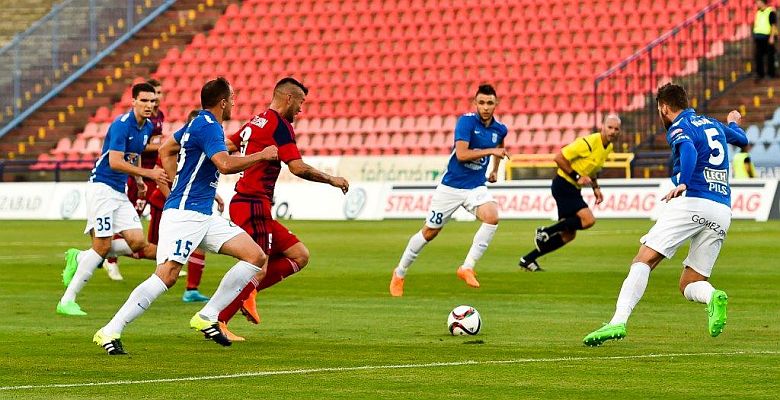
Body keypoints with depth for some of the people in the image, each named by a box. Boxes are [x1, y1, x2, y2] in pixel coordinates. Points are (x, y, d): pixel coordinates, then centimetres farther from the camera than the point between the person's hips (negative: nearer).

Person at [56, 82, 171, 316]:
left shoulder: (147, 127, 9)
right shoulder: (122, 125, -17)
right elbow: (115, 162, -26)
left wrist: (138, 179, 17)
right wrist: (148, 173, -28)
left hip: (120, 192, 8)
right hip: (101, 187, -8)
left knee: (138, 243, -3)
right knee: (103, 245, -12)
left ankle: (79, 258, 12)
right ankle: (66, 301, -5)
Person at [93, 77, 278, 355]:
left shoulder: (198, 123, 18)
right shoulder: (208, 127, -13)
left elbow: (166, 151, 30)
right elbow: (225, 165, -27)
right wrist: (262, 155, -14)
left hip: (204, 216, 10)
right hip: (184, 214, -10)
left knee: (257, 257, 2)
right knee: (167, 275, -21)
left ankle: (207, 317, 4)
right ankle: (109, 332, -16)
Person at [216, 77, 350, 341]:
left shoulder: (256, 122, 16)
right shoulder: (279, 124, -11)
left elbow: (226, 148, 22)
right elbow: (298, 168, -16)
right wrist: (331, 180, -5)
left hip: (243, 202, 10)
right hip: (253, 206, -10)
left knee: (299, 255, 9)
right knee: (257, 269, -9)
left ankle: (247, 292, 5)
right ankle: (216, 321, -8)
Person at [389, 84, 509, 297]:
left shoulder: (499, 129, 2)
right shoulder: (466, 121, -16)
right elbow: (461, 154, -27)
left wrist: (495, 170, 28)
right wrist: (491, 151, -27)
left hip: (476, 187, 4)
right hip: (451, 187, -3)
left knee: (492, 217, -27)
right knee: (430, 232, 7)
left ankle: (467, 267, -20)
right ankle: (400, 273, 28)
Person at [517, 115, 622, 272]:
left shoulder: (609, 147, 8)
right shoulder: (589, 142, -21)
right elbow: (559, 157, -20)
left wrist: (596, 187, 10)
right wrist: (577, 176, -22)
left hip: (573, 188, 9)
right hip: (563, 186, -9)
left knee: (568, 235, 8)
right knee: (588, 220, -23)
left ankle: (528, 260, 16)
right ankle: (546, 232, -9)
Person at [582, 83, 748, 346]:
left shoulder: (678, 128, 3)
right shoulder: (714, 125, 24)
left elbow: (689, 150, -21)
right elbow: (741, 139, 46)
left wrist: (684, 184, -33)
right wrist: (734, 124, 67)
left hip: (692, 202, -7)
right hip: (722, 212, 7)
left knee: (644, 260, -10)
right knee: (689, 284, 11)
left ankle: (618, 322, -27)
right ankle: (713, 297, -24)